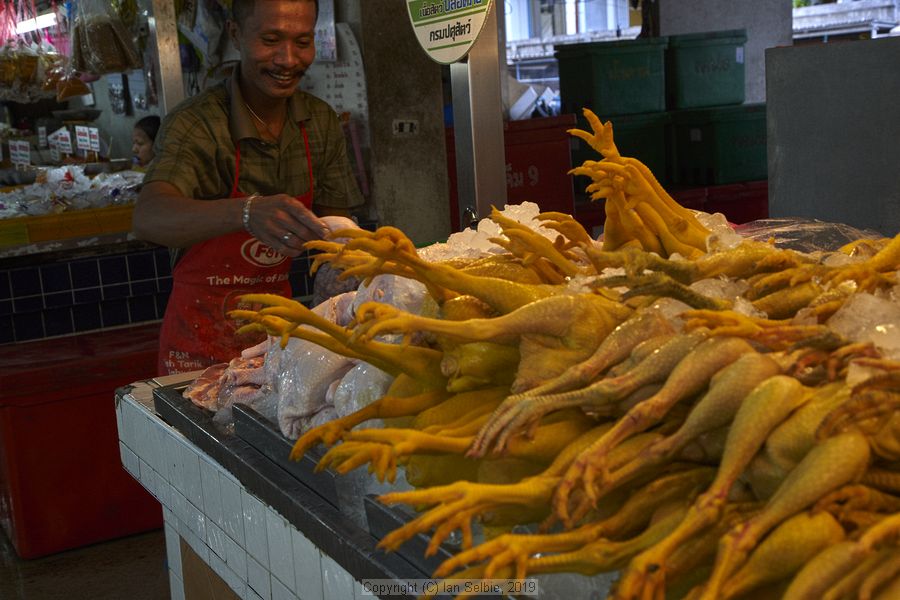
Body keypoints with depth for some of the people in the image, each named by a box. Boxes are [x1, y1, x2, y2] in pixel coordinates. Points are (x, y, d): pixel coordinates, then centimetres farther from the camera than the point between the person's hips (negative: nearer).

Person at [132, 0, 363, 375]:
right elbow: (148, 218, -36)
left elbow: (334, 228, 2)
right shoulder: (194, 123, -19)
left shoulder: (321, 122, -3)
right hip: (204, 339, -4)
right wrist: (247, 211, -54)